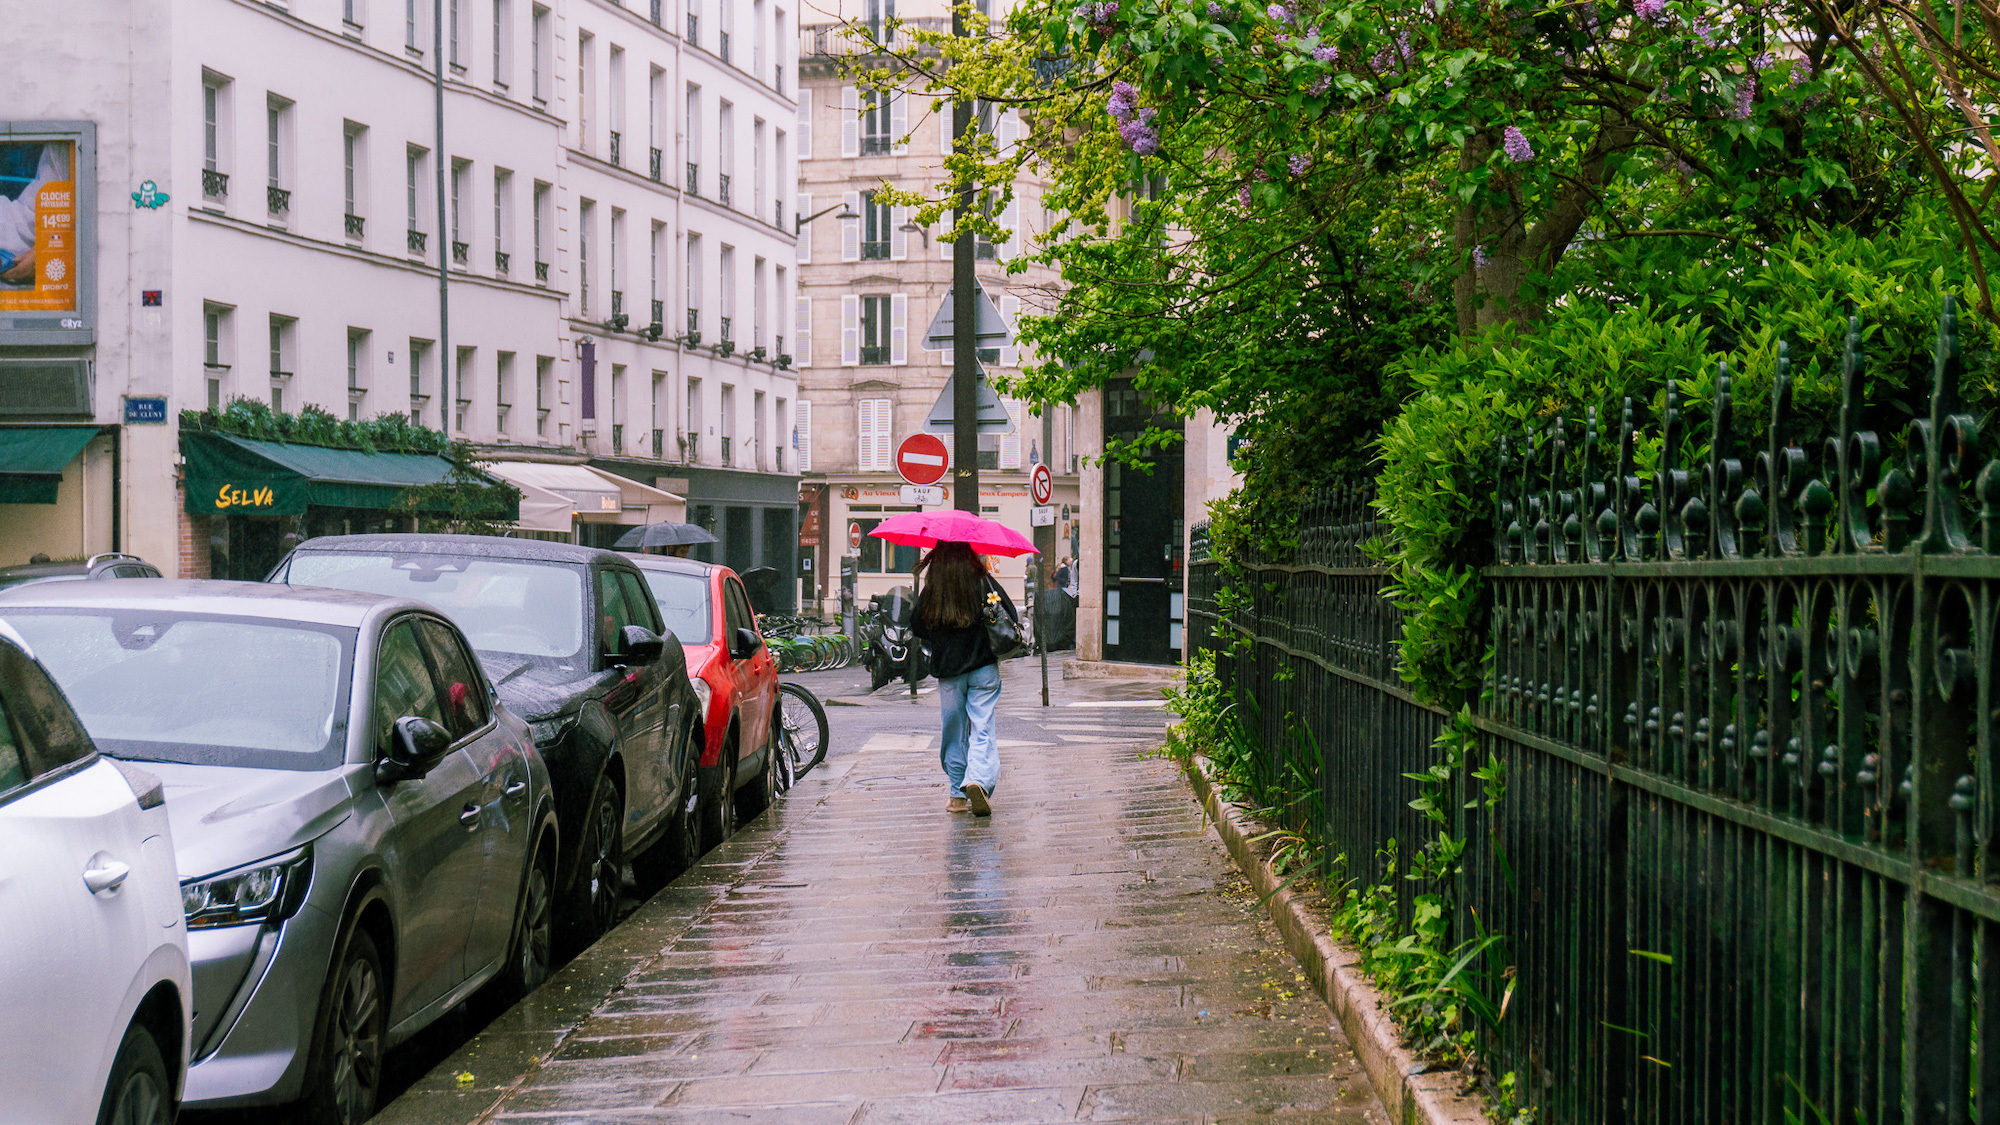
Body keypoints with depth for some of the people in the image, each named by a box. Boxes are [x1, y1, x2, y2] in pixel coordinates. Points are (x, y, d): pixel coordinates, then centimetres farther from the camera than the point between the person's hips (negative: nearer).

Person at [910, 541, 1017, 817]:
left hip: (948, 672, 1)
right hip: (984, 669, -1)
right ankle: (979, 781, -25)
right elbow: (1012, 619, -4)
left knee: (954, 732, 13)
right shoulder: (984, 582, -6)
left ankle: (959, 795, 15)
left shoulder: (931, 589, -3)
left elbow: (918, 628, 7)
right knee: (983, 731, -1)